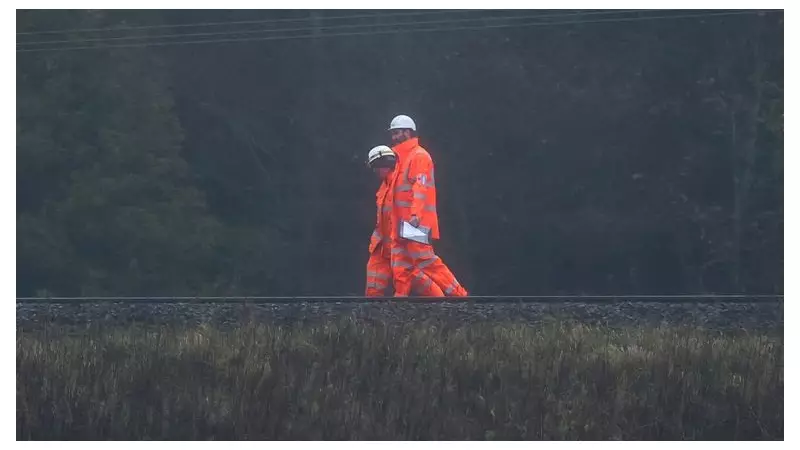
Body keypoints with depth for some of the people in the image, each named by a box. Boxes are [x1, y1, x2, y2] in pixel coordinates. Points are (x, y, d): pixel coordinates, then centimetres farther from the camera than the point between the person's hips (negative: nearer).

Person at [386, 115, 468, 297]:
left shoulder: (419, 156, -8)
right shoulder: (402, 158, 23)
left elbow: (421, 187, -18)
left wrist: (415, 214, -28)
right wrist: (395, 222, 24)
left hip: (415, 223, -10)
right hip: (401, 224, 10)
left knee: (426, 261, -12)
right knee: (401, 268, 5)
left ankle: (458, 294, -9)